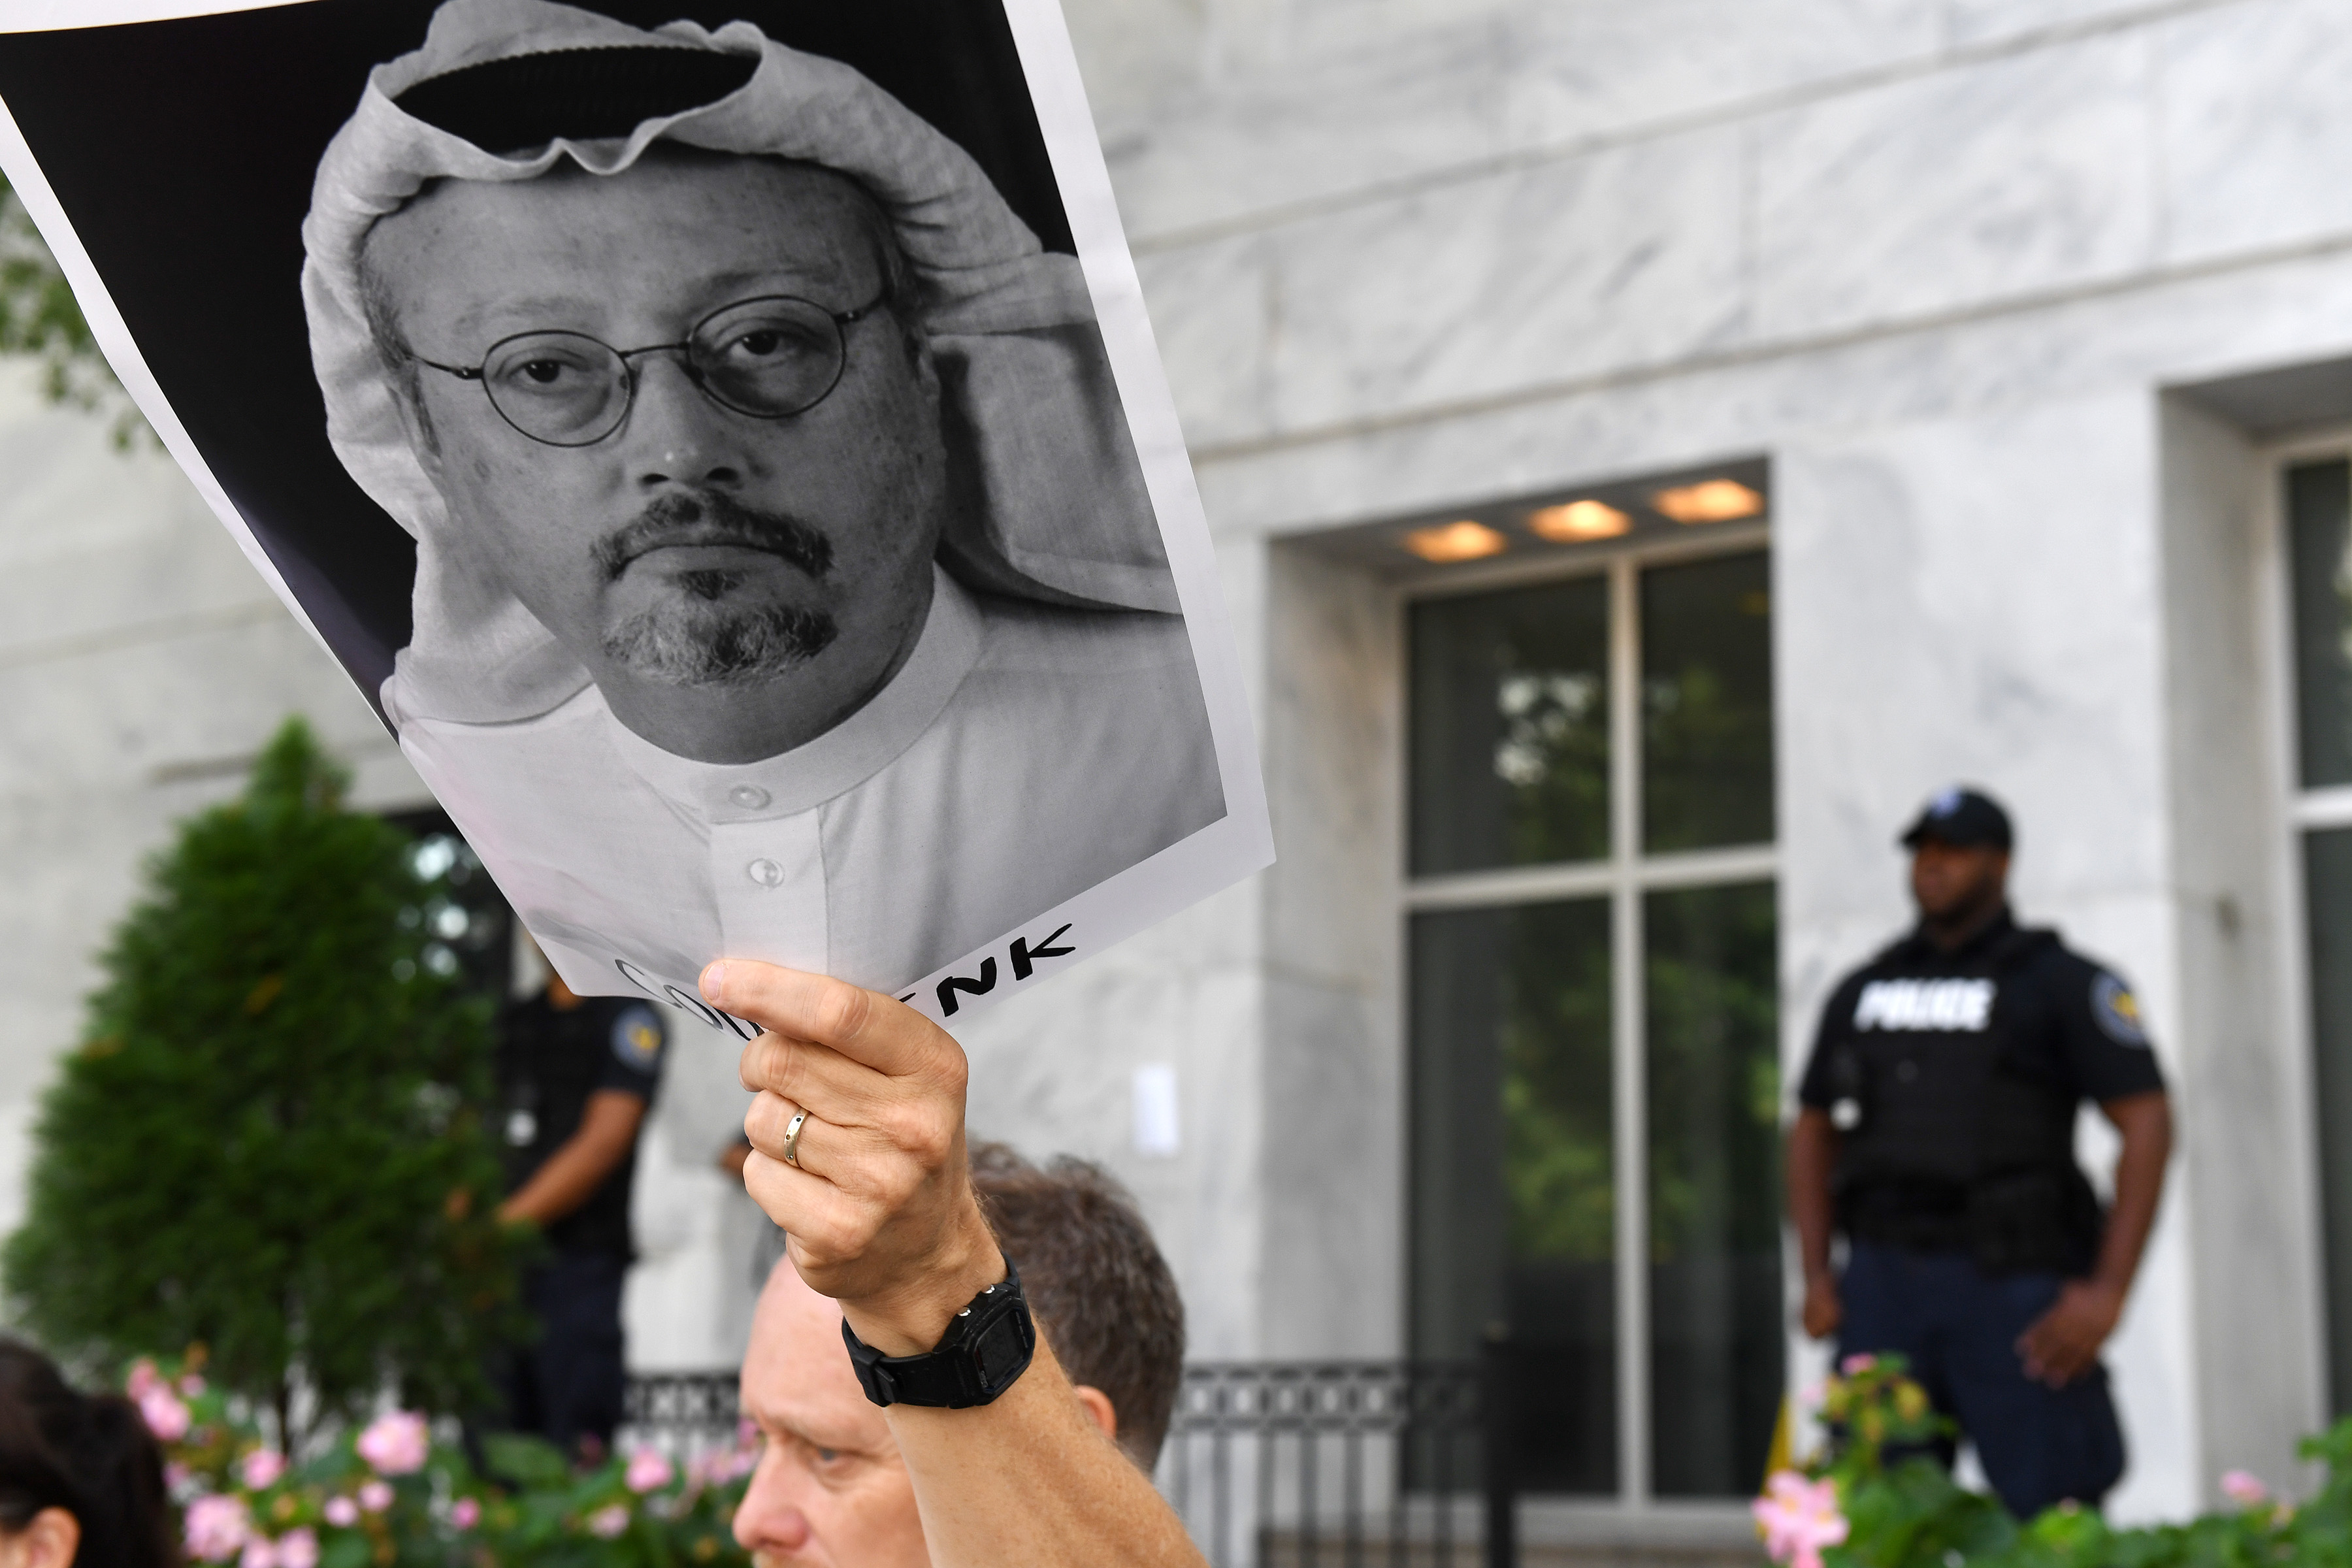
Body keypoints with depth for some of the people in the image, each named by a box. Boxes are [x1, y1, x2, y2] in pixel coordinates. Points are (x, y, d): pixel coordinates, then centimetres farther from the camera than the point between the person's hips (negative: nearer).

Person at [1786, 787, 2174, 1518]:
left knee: (2049, 1516, -6)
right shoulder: (1862, 993, 15)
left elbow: (2147, 1123, -6)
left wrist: (2108, 1290, -14)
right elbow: (1813, 1130, 20)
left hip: (2012, 1286, -4)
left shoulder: (2061, 984, 1)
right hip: (1883, 1286, 4)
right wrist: (1816, 1277, 7)